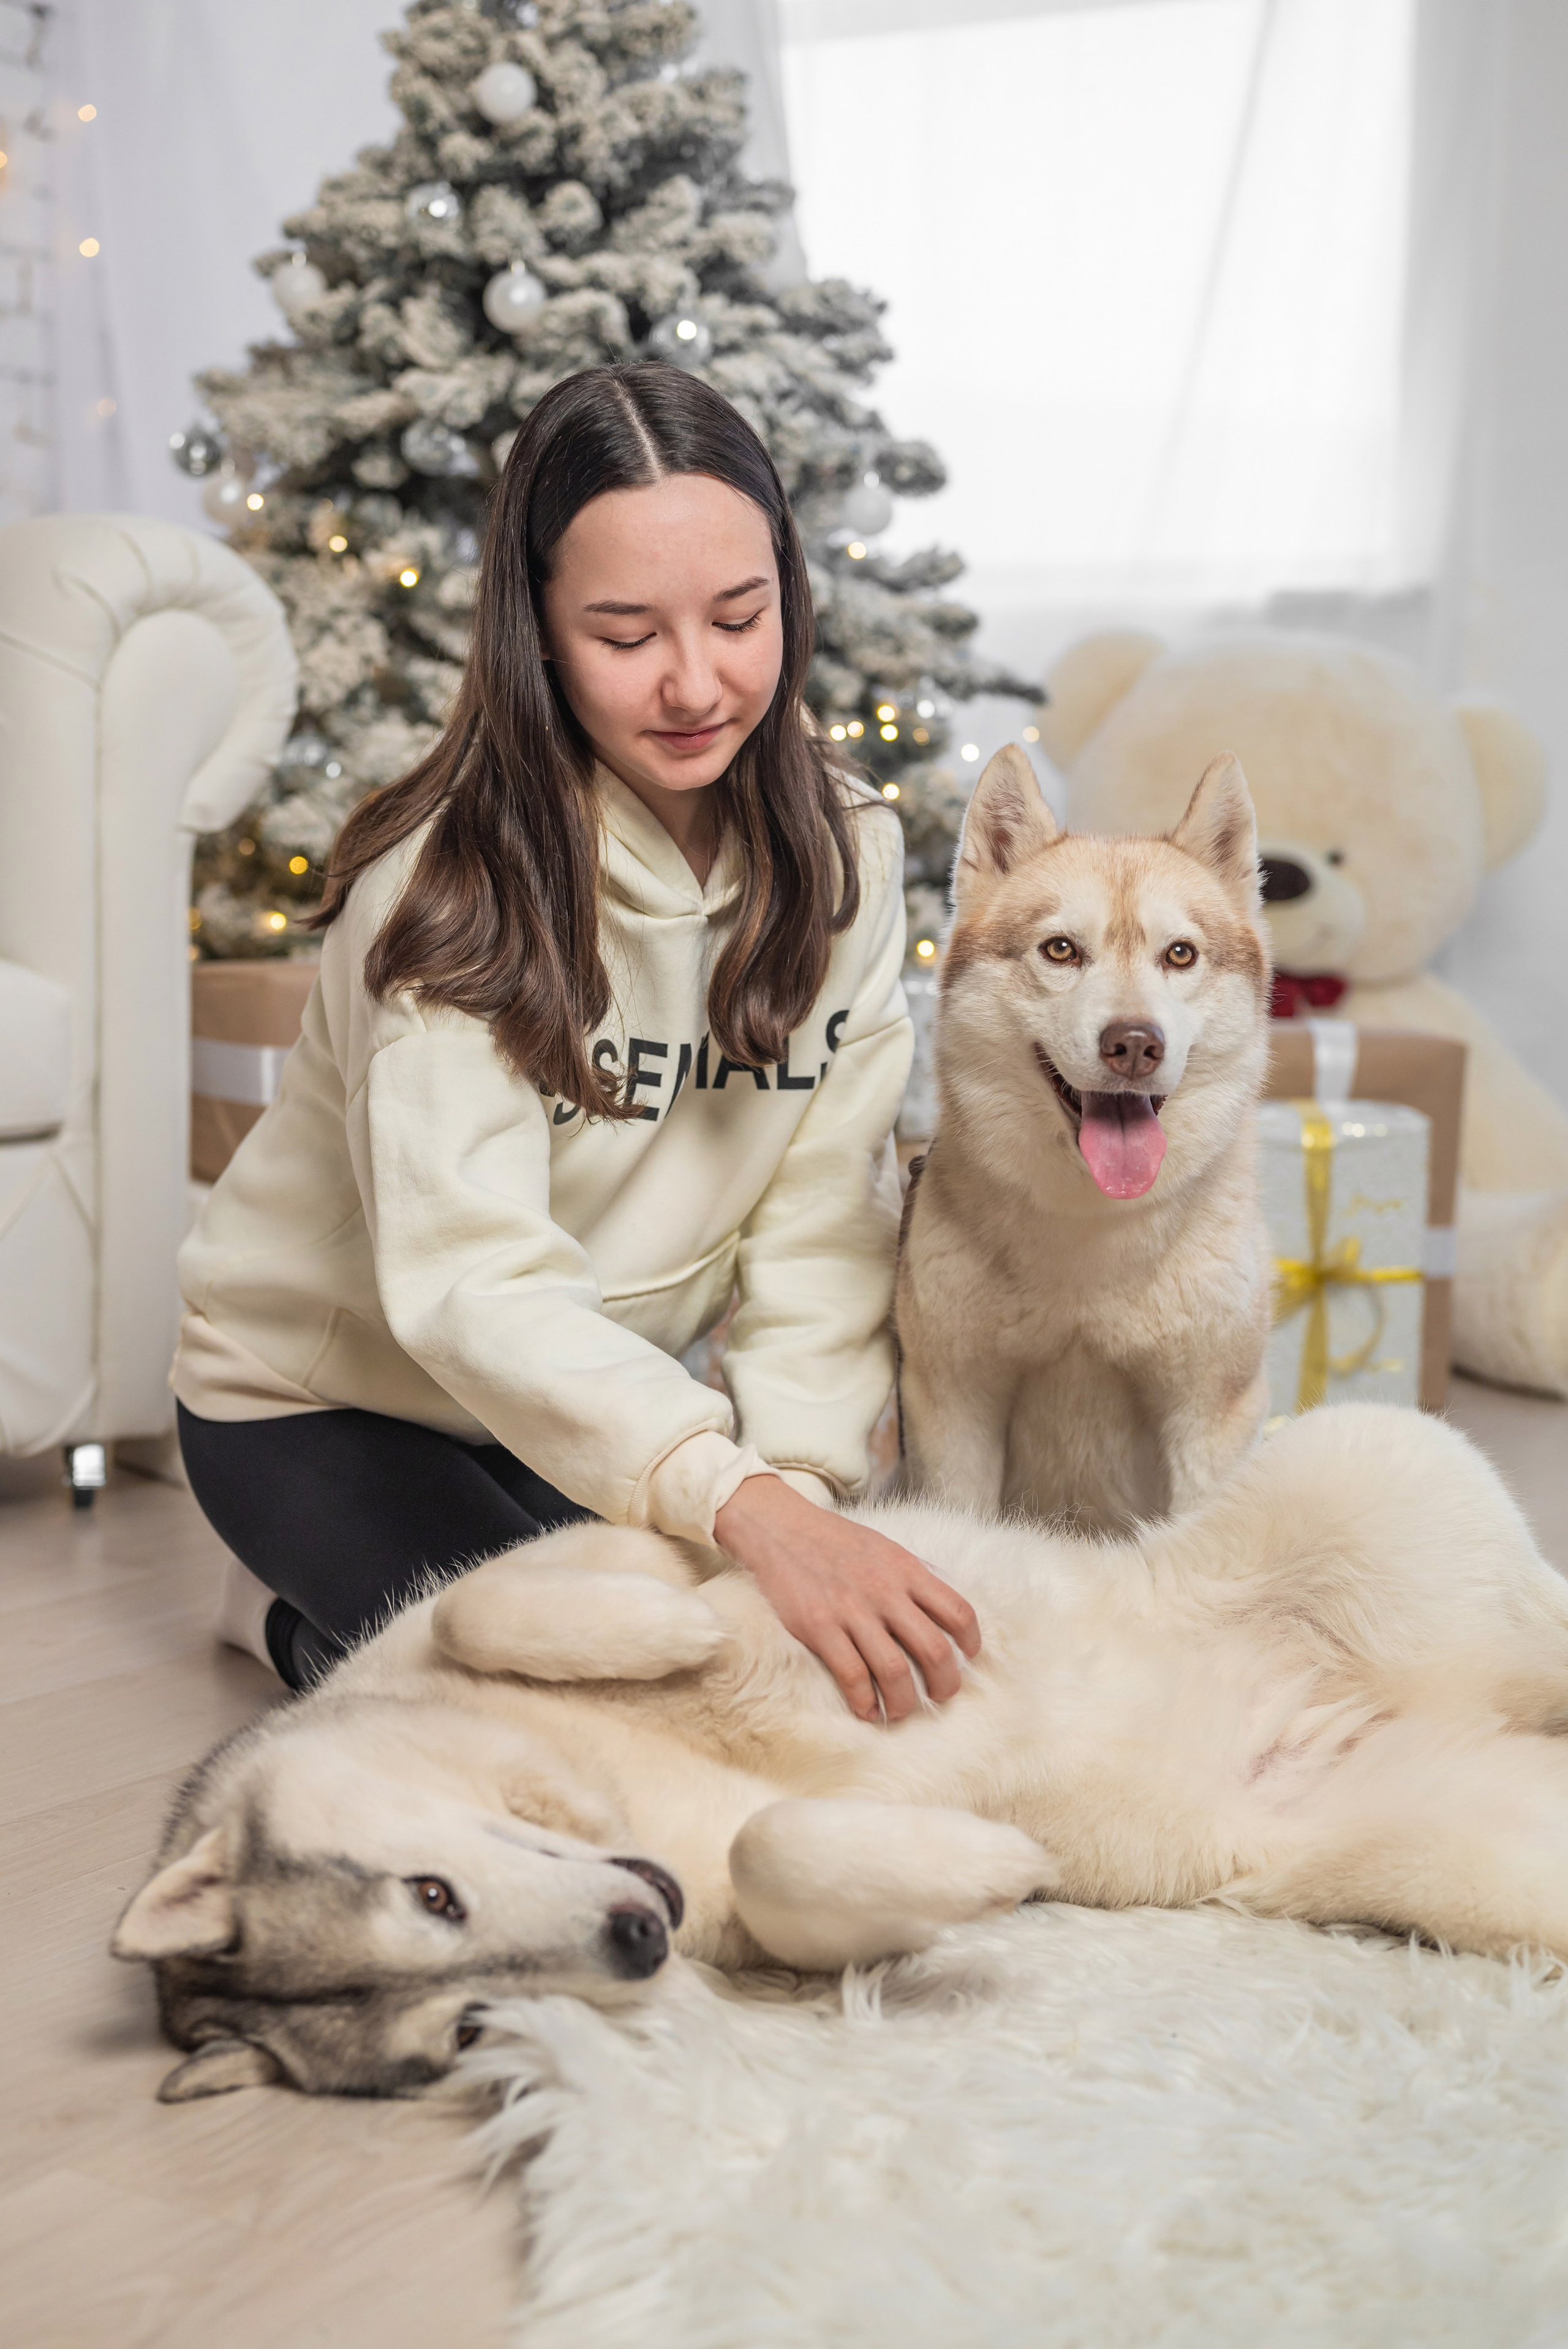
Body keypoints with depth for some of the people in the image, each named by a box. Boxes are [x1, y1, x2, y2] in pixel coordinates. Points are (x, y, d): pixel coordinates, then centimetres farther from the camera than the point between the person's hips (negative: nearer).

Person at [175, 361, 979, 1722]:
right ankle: (309, 1618, 10)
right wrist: (741, 1501, -54)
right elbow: (470, 1282, -40)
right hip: (320, 1397, -5)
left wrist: (806, 1480, -31)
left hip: (595, 1393, 6)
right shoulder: (446, 891, -28)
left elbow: (823, 1220, -15)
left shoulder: (843, 856, -11)